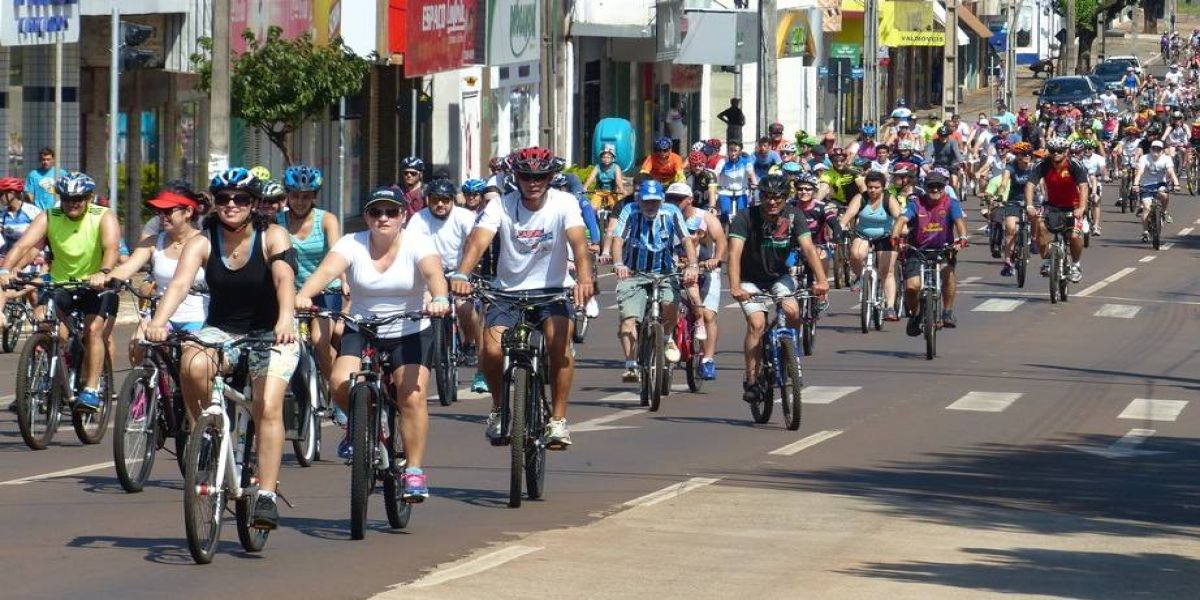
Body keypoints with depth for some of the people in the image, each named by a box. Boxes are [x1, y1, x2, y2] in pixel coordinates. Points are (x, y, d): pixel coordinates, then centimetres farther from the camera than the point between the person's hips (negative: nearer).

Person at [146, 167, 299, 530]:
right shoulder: (202, 242, -7)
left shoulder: (272, 237, -12)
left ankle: (266, 496, -20)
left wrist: (286, 318, -50)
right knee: (192, 365, -32)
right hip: (221, 332, 2)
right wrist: (158, 322, -42)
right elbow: (180, 283, -23)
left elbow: (284, 279, -29)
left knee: (268, 407, -22)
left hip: (270, 335, -2)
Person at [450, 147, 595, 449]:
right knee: (492, 350, -20)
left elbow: (578, 242, -25)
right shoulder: (500, 205, -9)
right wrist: (461, 275, -43)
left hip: (553, 290, -1)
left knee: (558, 341, -29)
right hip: (509, 290, 1)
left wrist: (584, 278, -45)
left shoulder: (563, 203, -10)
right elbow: (478, 241, -23)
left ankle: (558, 419, -14)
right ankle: (500, 407, 11)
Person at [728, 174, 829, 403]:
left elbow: (808, 248, -27)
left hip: (780, 276, 2)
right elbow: (735, 252, -33)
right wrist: (735, 287, -49)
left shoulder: (793, 217, -16)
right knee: (757, 323, -22)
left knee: (792, 311, -25)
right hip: (751, 280, -2)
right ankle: (750, 380, -12)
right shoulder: (745, 218, -22)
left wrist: (821, 279, -43)